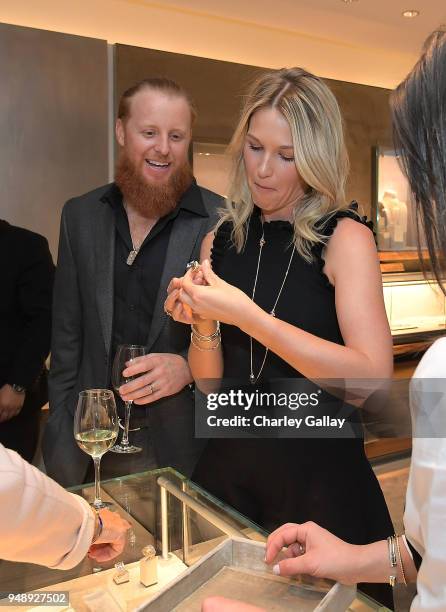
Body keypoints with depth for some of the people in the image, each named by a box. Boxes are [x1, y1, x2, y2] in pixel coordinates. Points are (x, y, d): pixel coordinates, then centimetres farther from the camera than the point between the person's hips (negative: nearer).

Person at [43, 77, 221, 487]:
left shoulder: (223, 221, -10)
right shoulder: (81, 215, 3)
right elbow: (67, 333, 6)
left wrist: (189, 366, -21)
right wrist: (60, 433, 5)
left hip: (189, 443, -3)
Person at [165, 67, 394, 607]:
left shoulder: (343, 236, -11)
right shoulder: (222, 239, 1)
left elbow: (374, 377, -22)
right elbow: (210, 383, 6)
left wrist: (248, 316, -26)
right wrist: (203, 326, -15)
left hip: (319, 475, -3)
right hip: (230, 467, 4)